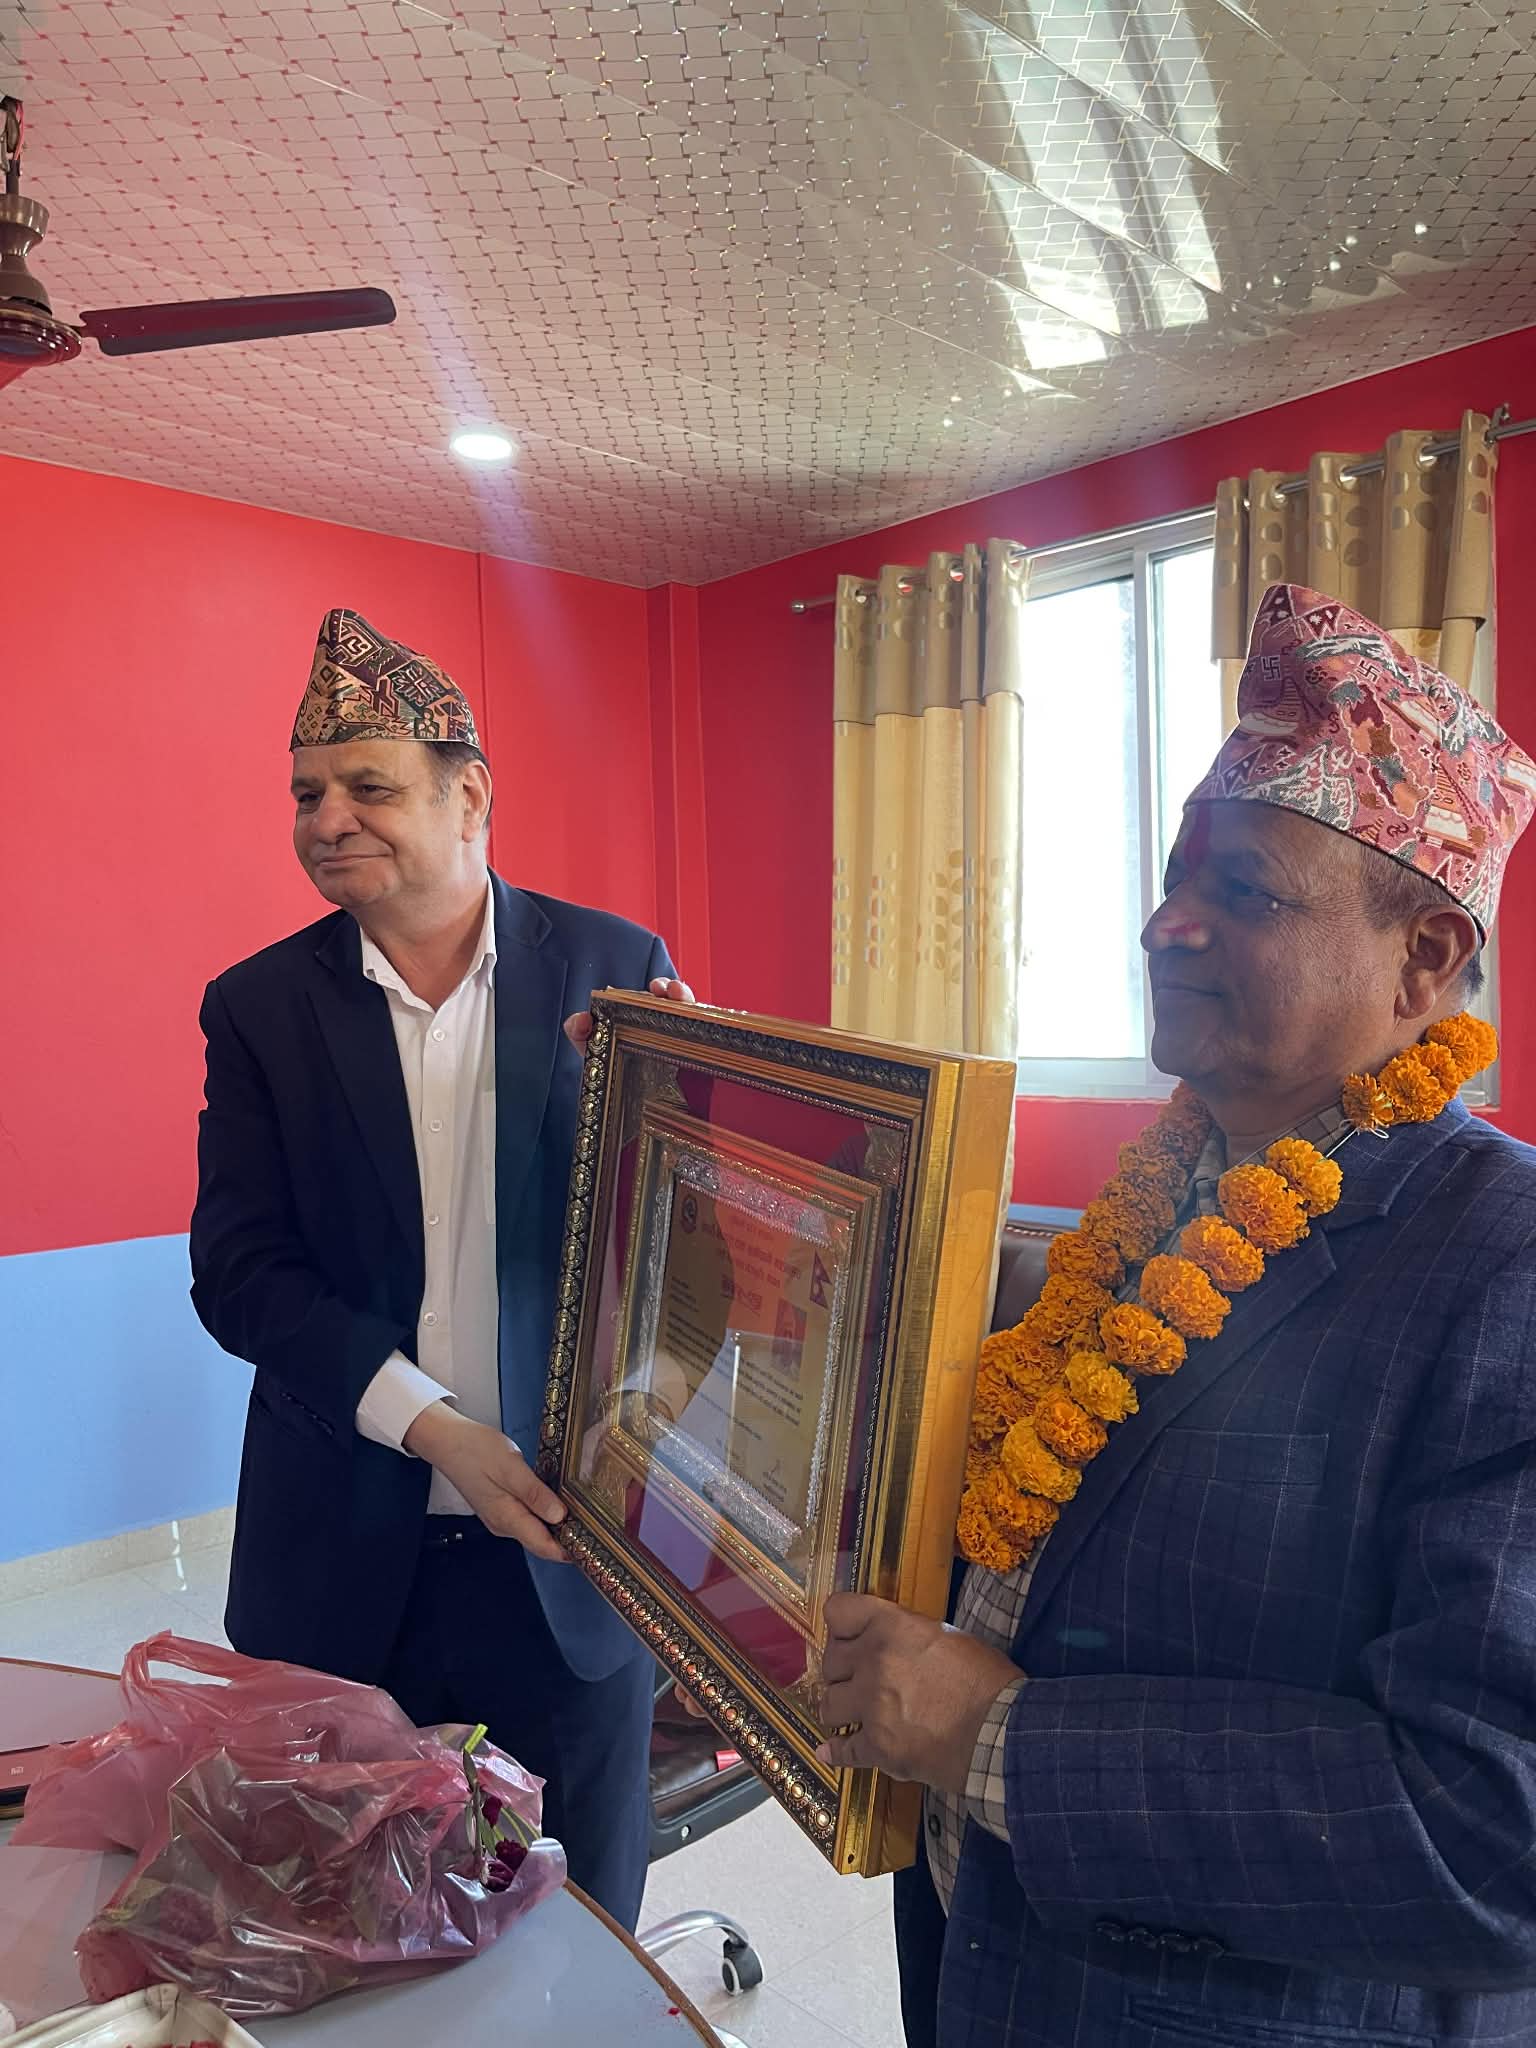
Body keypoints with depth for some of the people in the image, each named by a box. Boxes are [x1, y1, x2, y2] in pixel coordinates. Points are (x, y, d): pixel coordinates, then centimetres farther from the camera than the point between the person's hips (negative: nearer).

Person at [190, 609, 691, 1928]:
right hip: (348, 1563, 1)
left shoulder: (615, 967, -5)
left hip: (566, 1537, 0)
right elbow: (237, 1272, -6)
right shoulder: (261, 1005, -1)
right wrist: (435, 1429, -17)